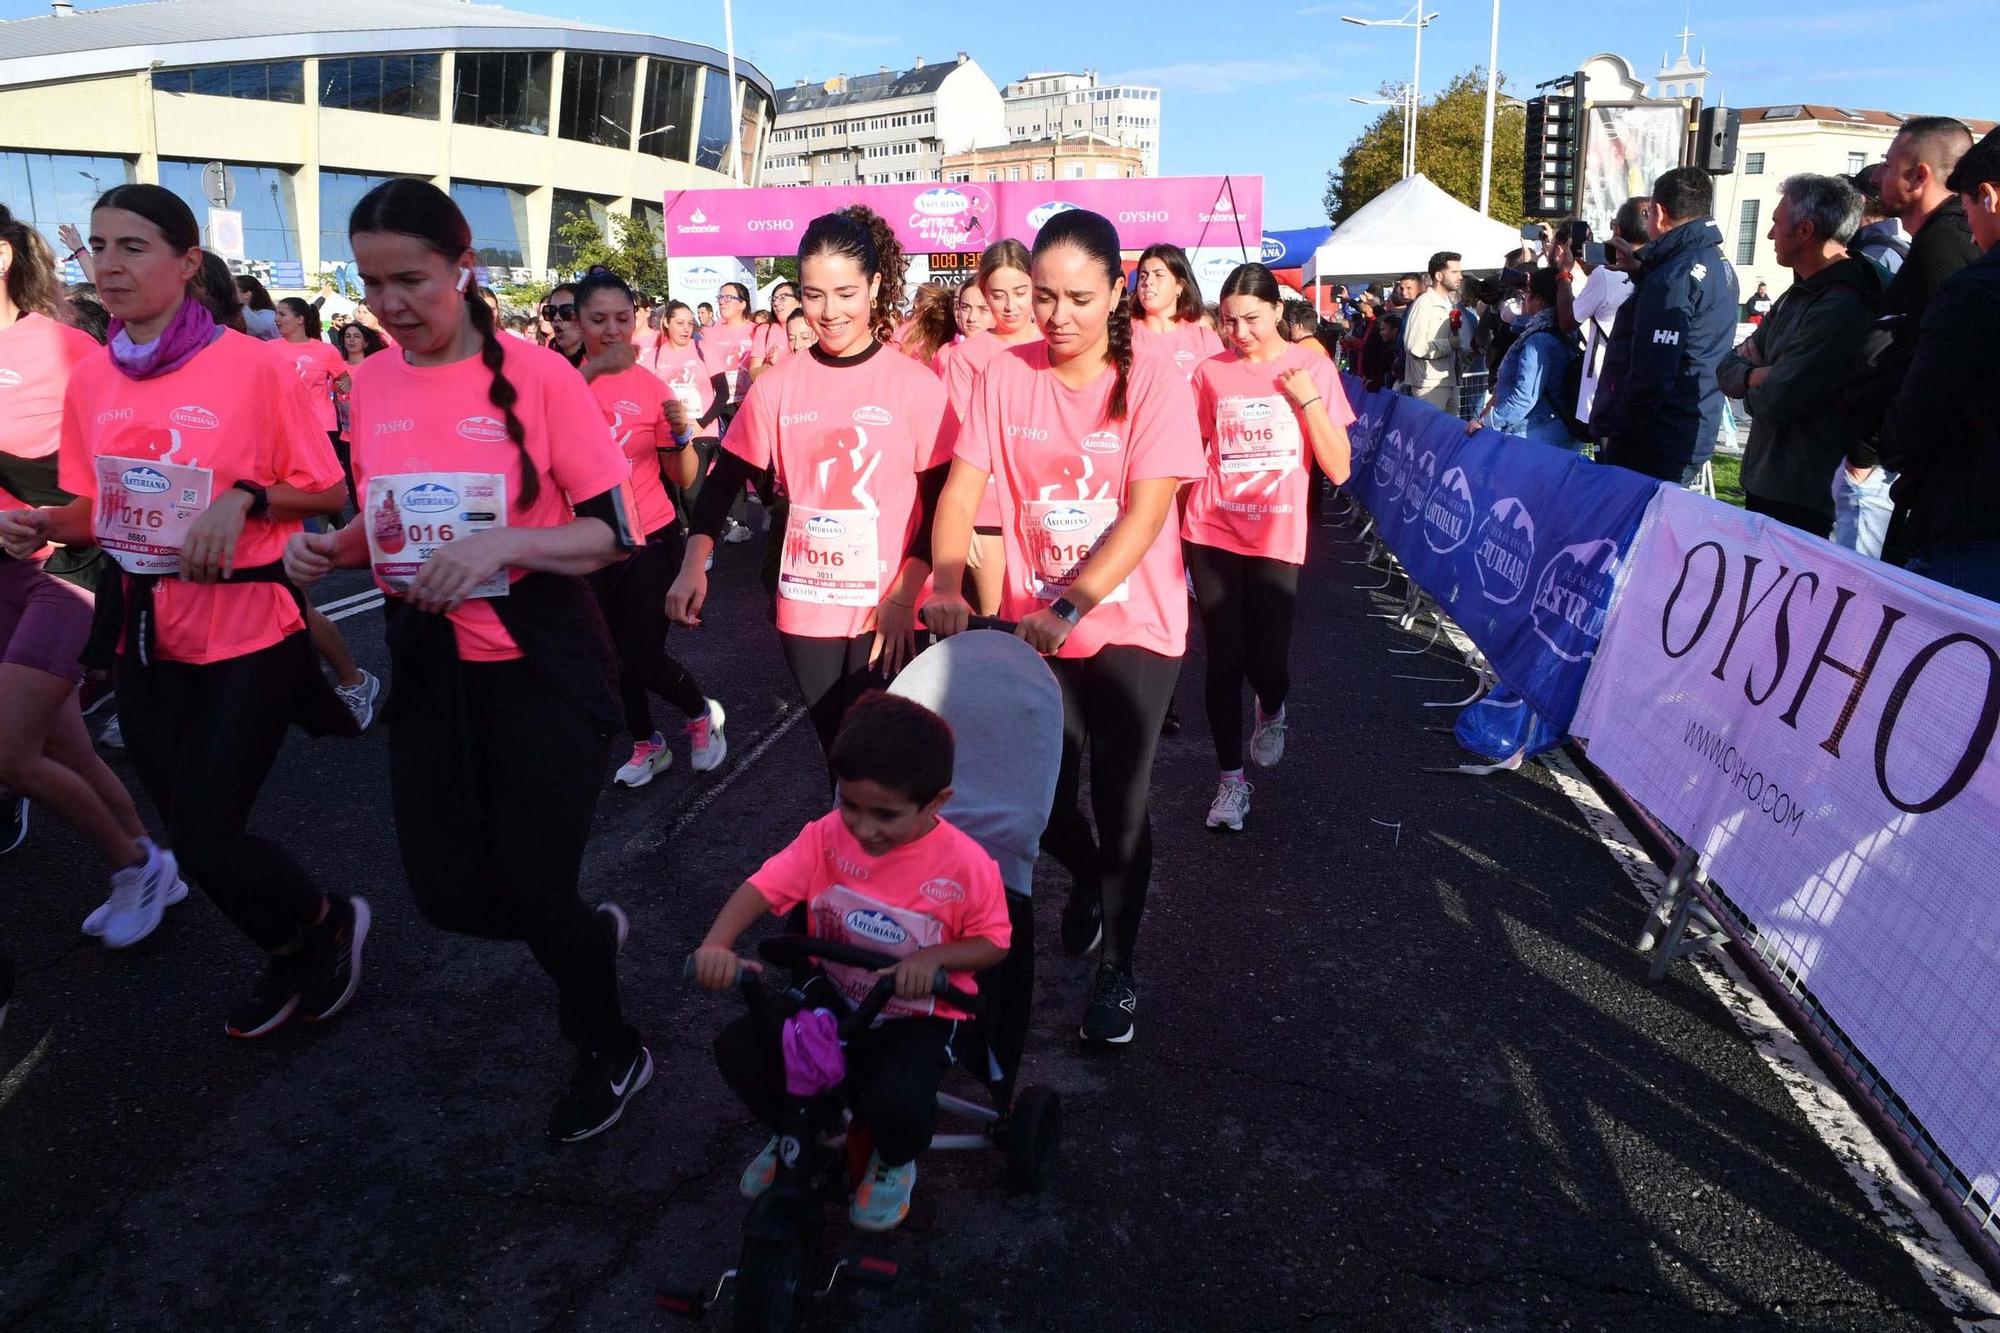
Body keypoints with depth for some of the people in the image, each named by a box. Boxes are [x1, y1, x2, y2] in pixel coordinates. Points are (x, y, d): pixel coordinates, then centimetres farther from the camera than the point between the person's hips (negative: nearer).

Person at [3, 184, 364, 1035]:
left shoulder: (250, 367, -11)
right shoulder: (91, 379, 4)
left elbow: (329, 493, -6)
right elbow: (97, 509, 14)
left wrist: (245, 498, -22)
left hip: (247, 630, -6)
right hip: (148, 634, 6)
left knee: (205, 837, -6)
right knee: (189, 830, 14)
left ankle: (329, 921, 24)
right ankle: (295, 956, 37)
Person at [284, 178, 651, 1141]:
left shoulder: (537, 375, -11)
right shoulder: (367, 384, 4)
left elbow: (613, 532, -12)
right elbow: (386, 521, 16)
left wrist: (504, 543, -27)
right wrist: (332, 549, -5)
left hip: (541, 663, -5)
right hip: (429, 665, 5)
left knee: (531, 889, -3)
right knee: (448, 893, 6)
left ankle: (612, 1047, 27)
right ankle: (590, 936, 39)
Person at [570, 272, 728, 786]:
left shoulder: (650, 386, -8)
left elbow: (685, 479, -5)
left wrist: (682, 432, -23)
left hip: (650, 540, -3)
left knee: (643, 655, -7)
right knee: (614, 655, 15)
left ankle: (703, 714, 24)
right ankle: (646, 744, 37)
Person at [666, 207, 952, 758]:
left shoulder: (916, 384, -5)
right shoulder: (777, 386, 2)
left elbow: (941, 503, -5)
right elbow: (724, 480, 7)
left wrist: (904, 596, -14)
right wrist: (693, 567, -6)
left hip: (888, 611, -2)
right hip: (805, 609, 3)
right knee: (836, 752, 14)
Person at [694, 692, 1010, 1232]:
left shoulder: (966, 864, -22)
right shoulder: (827, 836, -14)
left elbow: (992, 943, -10)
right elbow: (763, 886, -18)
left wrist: (934, 957, -30)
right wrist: (716, 944, -37)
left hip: (921, 1012, -4)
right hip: (835, 992, 4)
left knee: (898, 1102, -30)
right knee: (738, 1048, -14)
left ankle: (894, 1162, 12)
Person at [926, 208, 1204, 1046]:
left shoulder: (1151, 384, -12)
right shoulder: (1005, 377, -4)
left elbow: (1144, 515, -20)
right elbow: (962, 489, -9)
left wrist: (1068, 605, -32)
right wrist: (948, 584, -27)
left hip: (1130, 626, -3)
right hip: (1033, 624, 3)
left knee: (1120, 801, 4)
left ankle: (1117, 968, 26)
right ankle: (1087, 879, 46)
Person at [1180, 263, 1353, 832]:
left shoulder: (1312, 367, -2)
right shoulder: (1210, 372, 3)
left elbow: (1338, 469, -5)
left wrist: (1308, 399, -14)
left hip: (1276, 539, -1)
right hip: (1212, 534, 1)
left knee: (1266, 661, -1)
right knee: (1222, 660, 2)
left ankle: (1271, 710, 37)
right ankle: (1231, 780, 17)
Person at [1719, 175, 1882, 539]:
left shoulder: (1842, 309, -18)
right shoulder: (1798, 296, 15)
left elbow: (1774, 403, -22)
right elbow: (1728, 370, 12)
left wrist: (1753, 380, 0)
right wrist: (1757, 376, -9)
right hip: (1765, 488, 10)